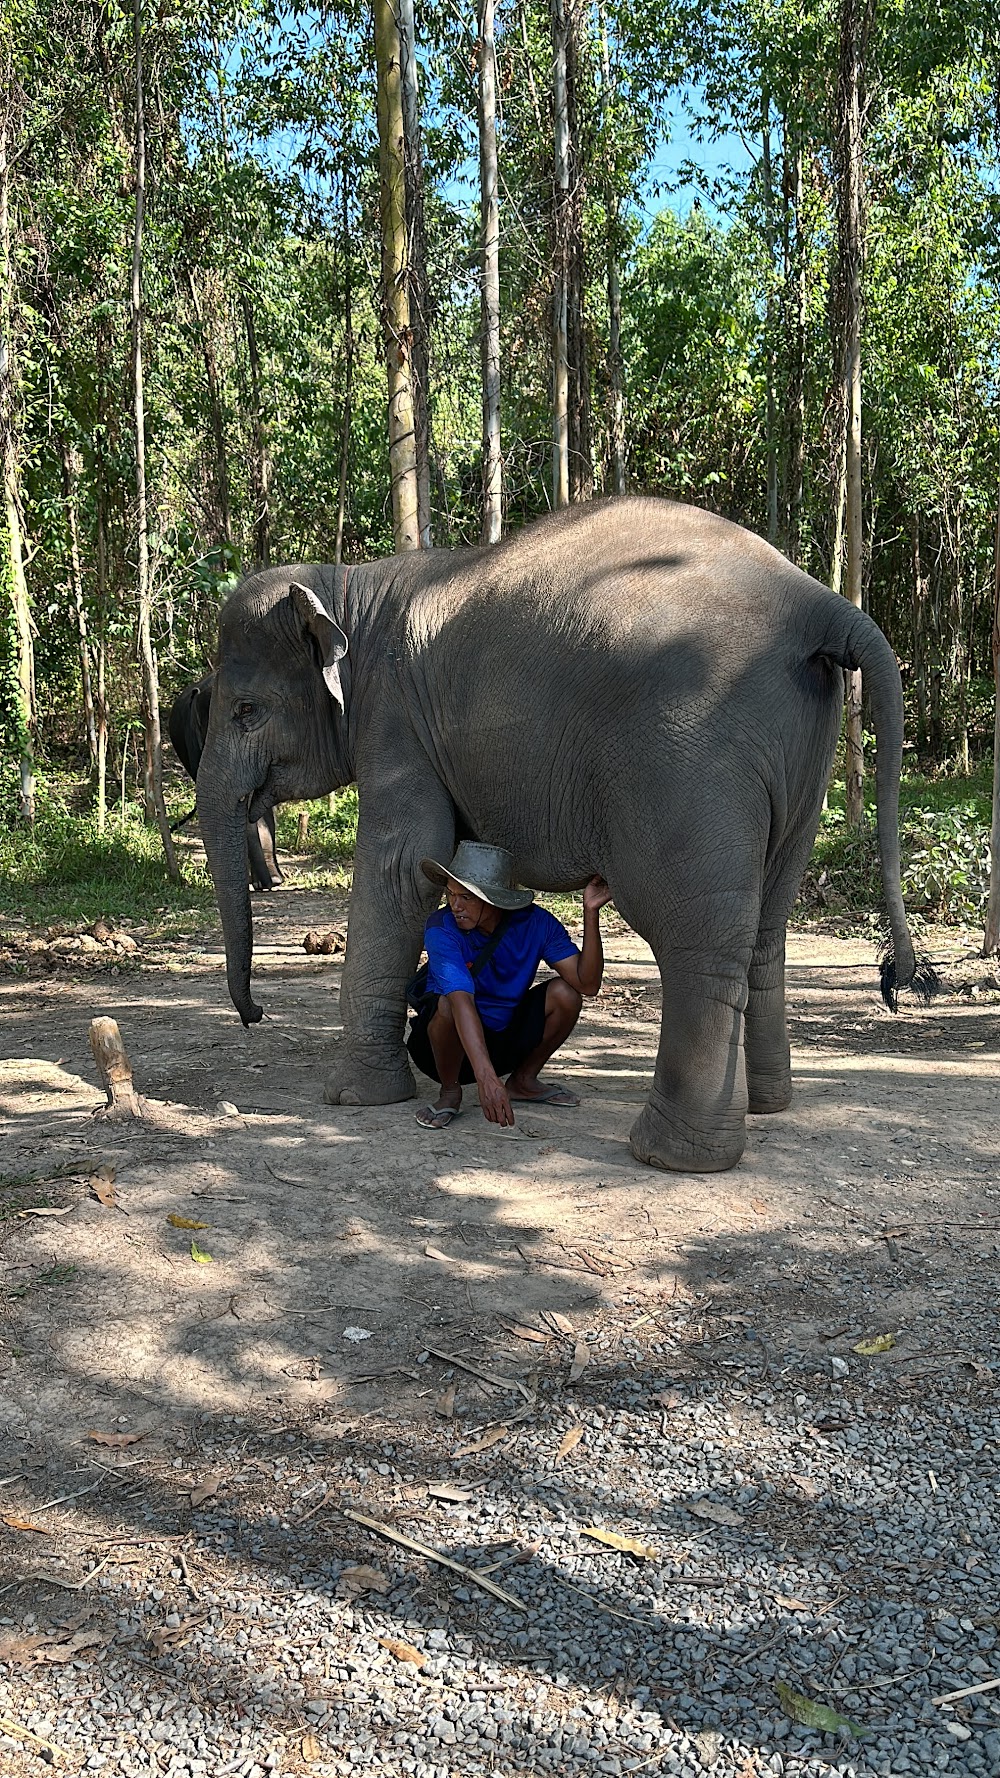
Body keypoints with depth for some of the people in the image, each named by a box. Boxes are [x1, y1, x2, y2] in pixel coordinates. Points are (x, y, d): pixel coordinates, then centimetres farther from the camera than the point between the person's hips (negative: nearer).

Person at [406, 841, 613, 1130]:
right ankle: (450, 1092, -7)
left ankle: (523, 1081, 6)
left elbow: (587, 984, -22)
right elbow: (461, 1003, -41)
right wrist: (486, 1079, -53)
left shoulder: (535, 923, -15)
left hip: (506, 1041, 4)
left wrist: (591, 913, -33)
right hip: (451, 1040, -4)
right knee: (446, 1004, -36)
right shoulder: (441, 929, -26)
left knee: (564, 993, -18)